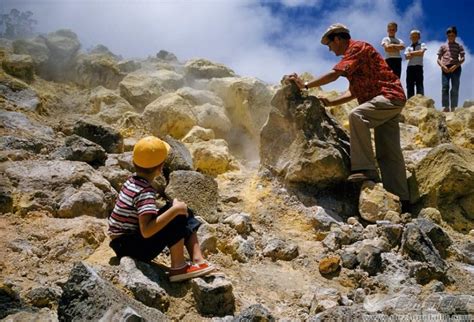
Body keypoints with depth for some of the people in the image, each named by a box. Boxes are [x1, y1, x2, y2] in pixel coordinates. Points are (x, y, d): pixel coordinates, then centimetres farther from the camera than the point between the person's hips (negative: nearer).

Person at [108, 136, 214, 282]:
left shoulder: (133, 180, 2)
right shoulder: (145, 192, -24)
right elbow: (146, 231, -36)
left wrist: (176, 208, 1)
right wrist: (175, 209, -30)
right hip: (128, 247, -9)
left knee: (185, 214, 5)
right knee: (177, 217, -25)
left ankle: (198, 260, -6)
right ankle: (178, 267, -14)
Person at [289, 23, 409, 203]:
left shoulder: (357, 47, -7)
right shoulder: (354, 54, 24)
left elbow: (334, 74, -19)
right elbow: (354, 92, 23)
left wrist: (305, 85, -15)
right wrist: (330, 102, 12)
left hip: (389, 96, -10)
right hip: (390, 101, 10)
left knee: (356, 116, -32)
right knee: (387, 154, 4)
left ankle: (366, 169, -34)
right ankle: (400, 198, 3)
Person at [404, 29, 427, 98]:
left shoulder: (422, 45, 13)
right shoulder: (408, 48, 17)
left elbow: (421, 52, -8)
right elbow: (407, 56, -1)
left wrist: (412, 53, 0)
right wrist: (417, 53, -8)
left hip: (418, 67, -3)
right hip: (410, 67, 3)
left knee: (419, 85, -7)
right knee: (409, 86, -1)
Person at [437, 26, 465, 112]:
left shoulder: (459, 46, 14)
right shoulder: (443, 46, 18)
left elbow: (462, 59, 5)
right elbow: (438, 59, 13)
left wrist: (455, 66, -13)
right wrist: (443, 66, -7)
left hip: (455, 68, -1)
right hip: (445, 68, 1)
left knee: (455, 89, -6)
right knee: (444, 88, -10)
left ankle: (453, 107, -7)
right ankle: (446, 107, -12)